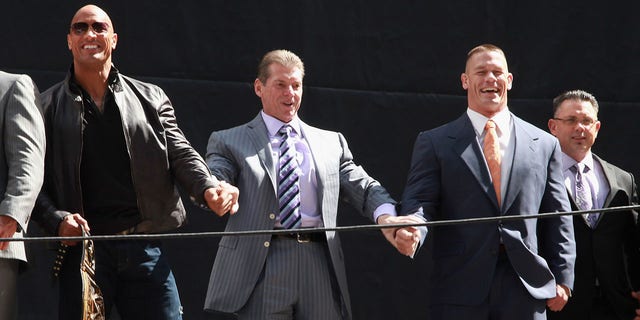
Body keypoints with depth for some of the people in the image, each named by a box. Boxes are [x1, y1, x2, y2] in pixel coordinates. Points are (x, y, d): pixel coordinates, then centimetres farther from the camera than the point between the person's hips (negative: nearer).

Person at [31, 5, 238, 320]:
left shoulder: (151, 98, 14)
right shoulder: (48, 106, 8)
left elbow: (180, 155, 6)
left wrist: (209, 188, -14)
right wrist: (57, 221, -15)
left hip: (144, 249, 1)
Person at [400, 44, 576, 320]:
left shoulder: (544, 144, 13)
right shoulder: (434, 143, 8)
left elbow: (558, 219, 12)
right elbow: (418, 202, -1)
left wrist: (563, 279, 5)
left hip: (526, 289, 2)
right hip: (459, 290, -2)